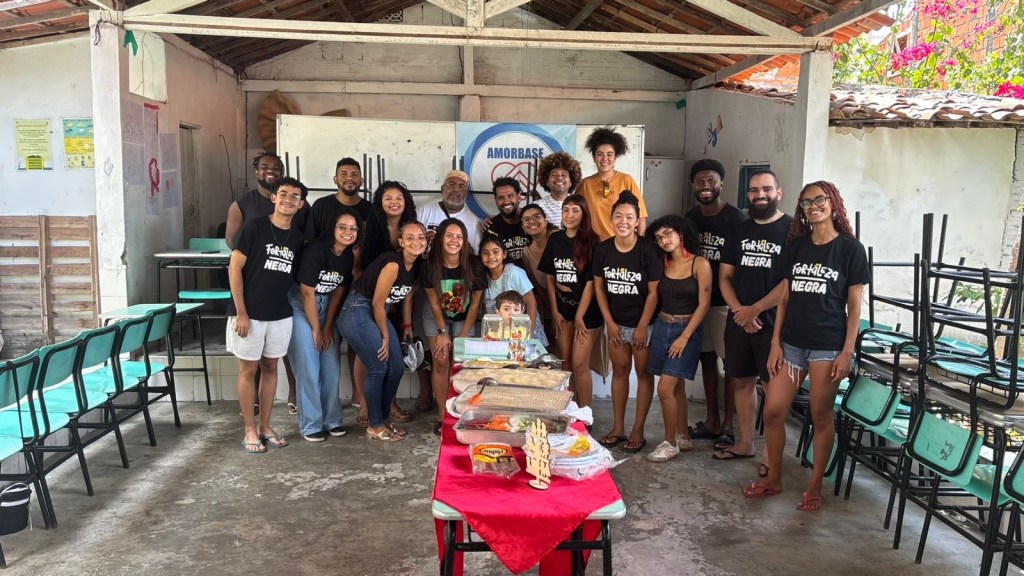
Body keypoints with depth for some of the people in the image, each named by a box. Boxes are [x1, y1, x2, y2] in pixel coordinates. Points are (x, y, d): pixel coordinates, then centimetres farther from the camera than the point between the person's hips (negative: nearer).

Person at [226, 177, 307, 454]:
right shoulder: (255, 226, -7)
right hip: (249, 313, -5)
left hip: (280, 314, 5)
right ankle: (250, 431, 13)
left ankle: (265, 426, 23)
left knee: (270, 367, 12)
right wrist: (241, 312, -13)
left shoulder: (297, 237, 6)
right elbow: (235, 268, -9)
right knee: (248, 369, 4)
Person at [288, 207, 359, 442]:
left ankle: (331, 420, 15)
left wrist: (328, 328, 2)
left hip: (327, 307, 6)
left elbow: (338, 292, 3)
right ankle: (311, 425, 2)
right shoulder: (315, 251, -21)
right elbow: (307, 293, -17)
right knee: (309, 367, -7)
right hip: (301, 306, -6)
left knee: (331, 367, 4)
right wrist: (316, 329, -11)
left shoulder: (350, 256, -3)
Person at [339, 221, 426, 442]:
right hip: (358, 312, -9)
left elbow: (406, 296, 16)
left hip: (377, 313, 9)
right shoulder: (392, 264, -24)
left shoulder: (417, 265, 2)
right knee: (378, 368, -7)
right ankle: (374, 426, 9)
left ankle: (383, 418, 26)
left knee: (397, 368, 9)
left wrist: (407, 326, 14)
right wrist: (385, 336, -9)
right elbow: (377, 303, -20)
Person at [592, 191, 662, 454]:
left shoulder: (648, 251, -16)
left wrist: (642, 327, -14)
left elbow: (654, 292, -13)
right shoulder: (603, 249, -5)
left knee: (643, 373, 5)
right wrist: (609, 322, -1)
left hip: (643, 322, -4)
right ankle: (618, 427, 21)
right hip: (616, 322, 4)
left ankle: (638, 430, 13)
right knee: (619, 371, 11)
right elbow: (599, 287, 3)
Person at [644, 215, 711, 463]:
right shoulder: (663, 265, 6)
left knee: (665, 388, -11)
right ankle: (683, 437, 26)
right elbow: (656, 298, 7)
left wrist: (685, 337, -14)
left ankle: (670, 443, 3)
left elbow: (703, 304, -11)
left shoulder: (700, 264, -9)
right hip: (661, 327, 5)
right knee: (676, 386, 13)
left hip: (686, 330, -5)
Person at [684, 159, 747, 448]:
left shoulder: (736, 218, -11)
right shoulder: (690, 217, 7)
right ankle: (712, 420, 23)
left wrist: (718, 286, -18)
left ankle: (728, 425, 9)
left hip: (726, 301, -6)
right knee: (706, 358, 12)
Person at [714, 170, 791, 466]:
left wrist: (754, 310, -13)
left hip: (773, 322, -5)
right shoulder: (738, 231, 12)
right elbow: (724, 276, 11)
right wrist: (739, 310, -5)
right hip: (738, 320, 5)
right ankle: (745, 443, 24)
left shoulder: (792, 230, -6)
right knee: (742, 381, 12)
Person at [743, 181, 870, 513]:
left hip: (828, 345, -4)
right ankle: (773, 479, 22)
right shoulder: (795, 246, 8)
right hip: (792, 342, 4)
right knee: (773, 411, 4)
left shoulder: (850, 249, -3)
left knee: (821, 416, 5)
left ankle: (815, 486, 20)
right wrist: (775, 343, 4)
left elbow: (854, 306, -4)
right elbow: (784, 298, 9)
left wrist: (847, 352, -9)